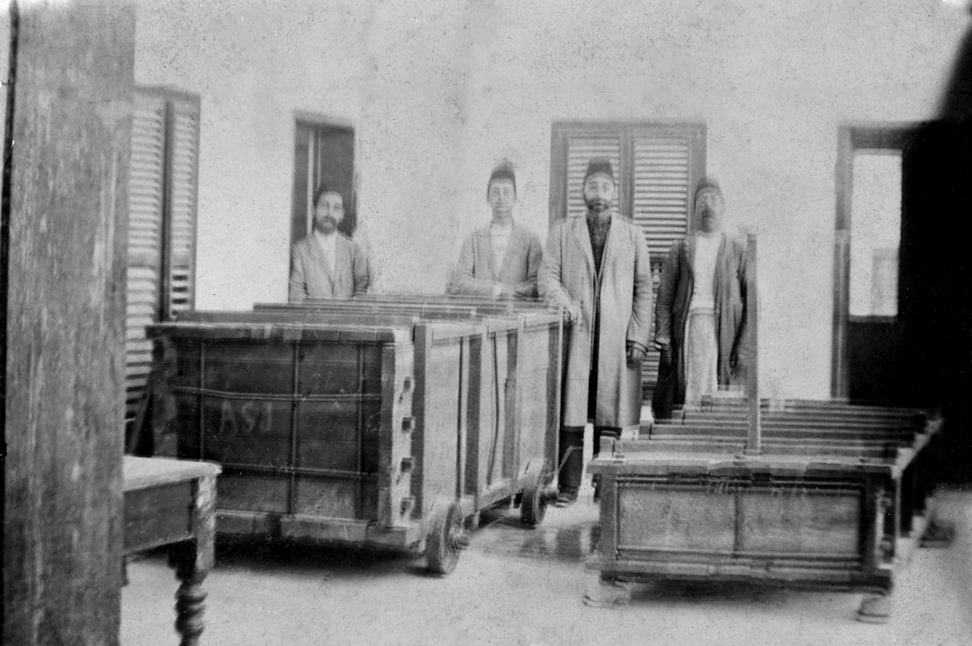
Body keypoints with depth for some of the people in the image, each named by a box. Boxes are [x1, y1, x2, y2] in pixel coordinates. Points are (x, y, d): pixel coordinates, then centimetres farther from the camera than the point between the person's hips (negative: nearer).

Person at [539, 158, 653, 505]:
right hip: (574, 336, 0)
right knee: (571, 414, -4)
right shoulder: (562, 232, 13)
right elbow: (548, 275, 3)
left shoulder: (632, 234, 13)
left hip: (617, 339, 0)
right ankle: (568, 486, 0)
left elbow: (643, 288, 9)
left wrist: (639, 337, -1)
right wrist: (563, 302, -18)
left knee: (611, 417, -1)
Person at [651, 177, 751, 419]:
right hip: (687, 330, 1)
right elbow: (664, 297, 7)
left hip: (725, 333, -1)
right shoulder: (680, 249, 12)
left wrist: (744, 346, -3)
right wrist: (664, 340, -3)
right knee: (689, 392, -4)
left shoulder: (738, 250, 9)